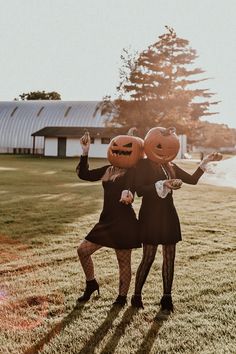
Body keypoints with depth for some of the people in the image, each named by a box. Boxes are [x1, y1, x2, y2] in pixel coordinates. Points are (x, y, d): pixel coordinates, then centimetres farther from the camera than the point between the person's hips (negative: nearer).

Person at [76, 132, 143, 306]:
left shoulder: (132, 172, -10)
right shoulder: (108, 170, 10)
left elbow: (130, 187, -30)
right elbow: (84, 174, 9)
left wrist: (127, 194, -54)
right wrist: (85, 153, -1)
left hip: (124, 223, -7)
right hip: (107, 220, 7)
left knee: (124, 261, 6)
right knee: (83, 250, 6)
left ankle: (122, 297, 23)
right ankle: (91, 283, 26)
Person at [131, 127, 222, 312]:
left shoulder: (171, 167, 12)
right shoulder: (143, 165, -7)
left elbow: (192, 179, 12)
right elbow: (139, 190, -18)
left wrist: (206, 161, 8)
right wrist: (163, 184, -25)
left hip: (169, 215, 6)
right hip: (151, 215, -6)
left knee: (170, 256, 7)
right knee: (148, 257, -2)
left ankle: (167, 296, 18)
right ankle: (137, 295, 14)